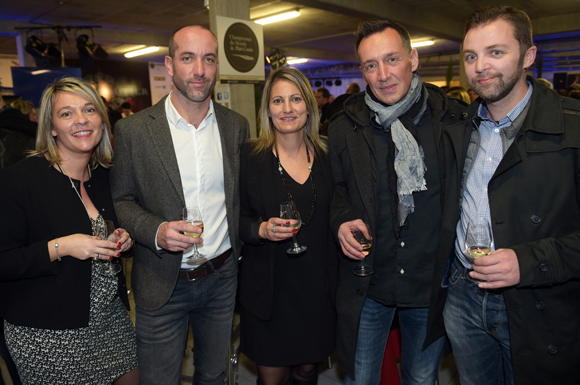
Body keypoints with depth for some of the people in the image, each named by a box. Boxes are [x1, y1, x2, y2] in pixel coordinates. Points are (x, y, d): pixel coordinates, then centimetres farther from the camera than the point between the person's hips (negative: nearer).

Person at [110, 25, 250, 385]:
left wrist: (240, 244, 2)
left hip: (222, 277, 3)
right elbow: (120, 200, -3)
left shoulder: (237, 125, 0)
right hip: (162, 286, -2)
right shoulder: (132, 129, -8)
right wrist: (156, 231, -20)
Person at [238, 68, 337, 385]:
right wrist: (262, 229, -22)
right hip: (268, 286, -2)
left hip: (317, 285, 3)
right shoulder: (250, 155, -7)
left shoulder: (326, 155, 1)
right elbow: (236, 217, -3)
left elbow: (335, 215, 8)